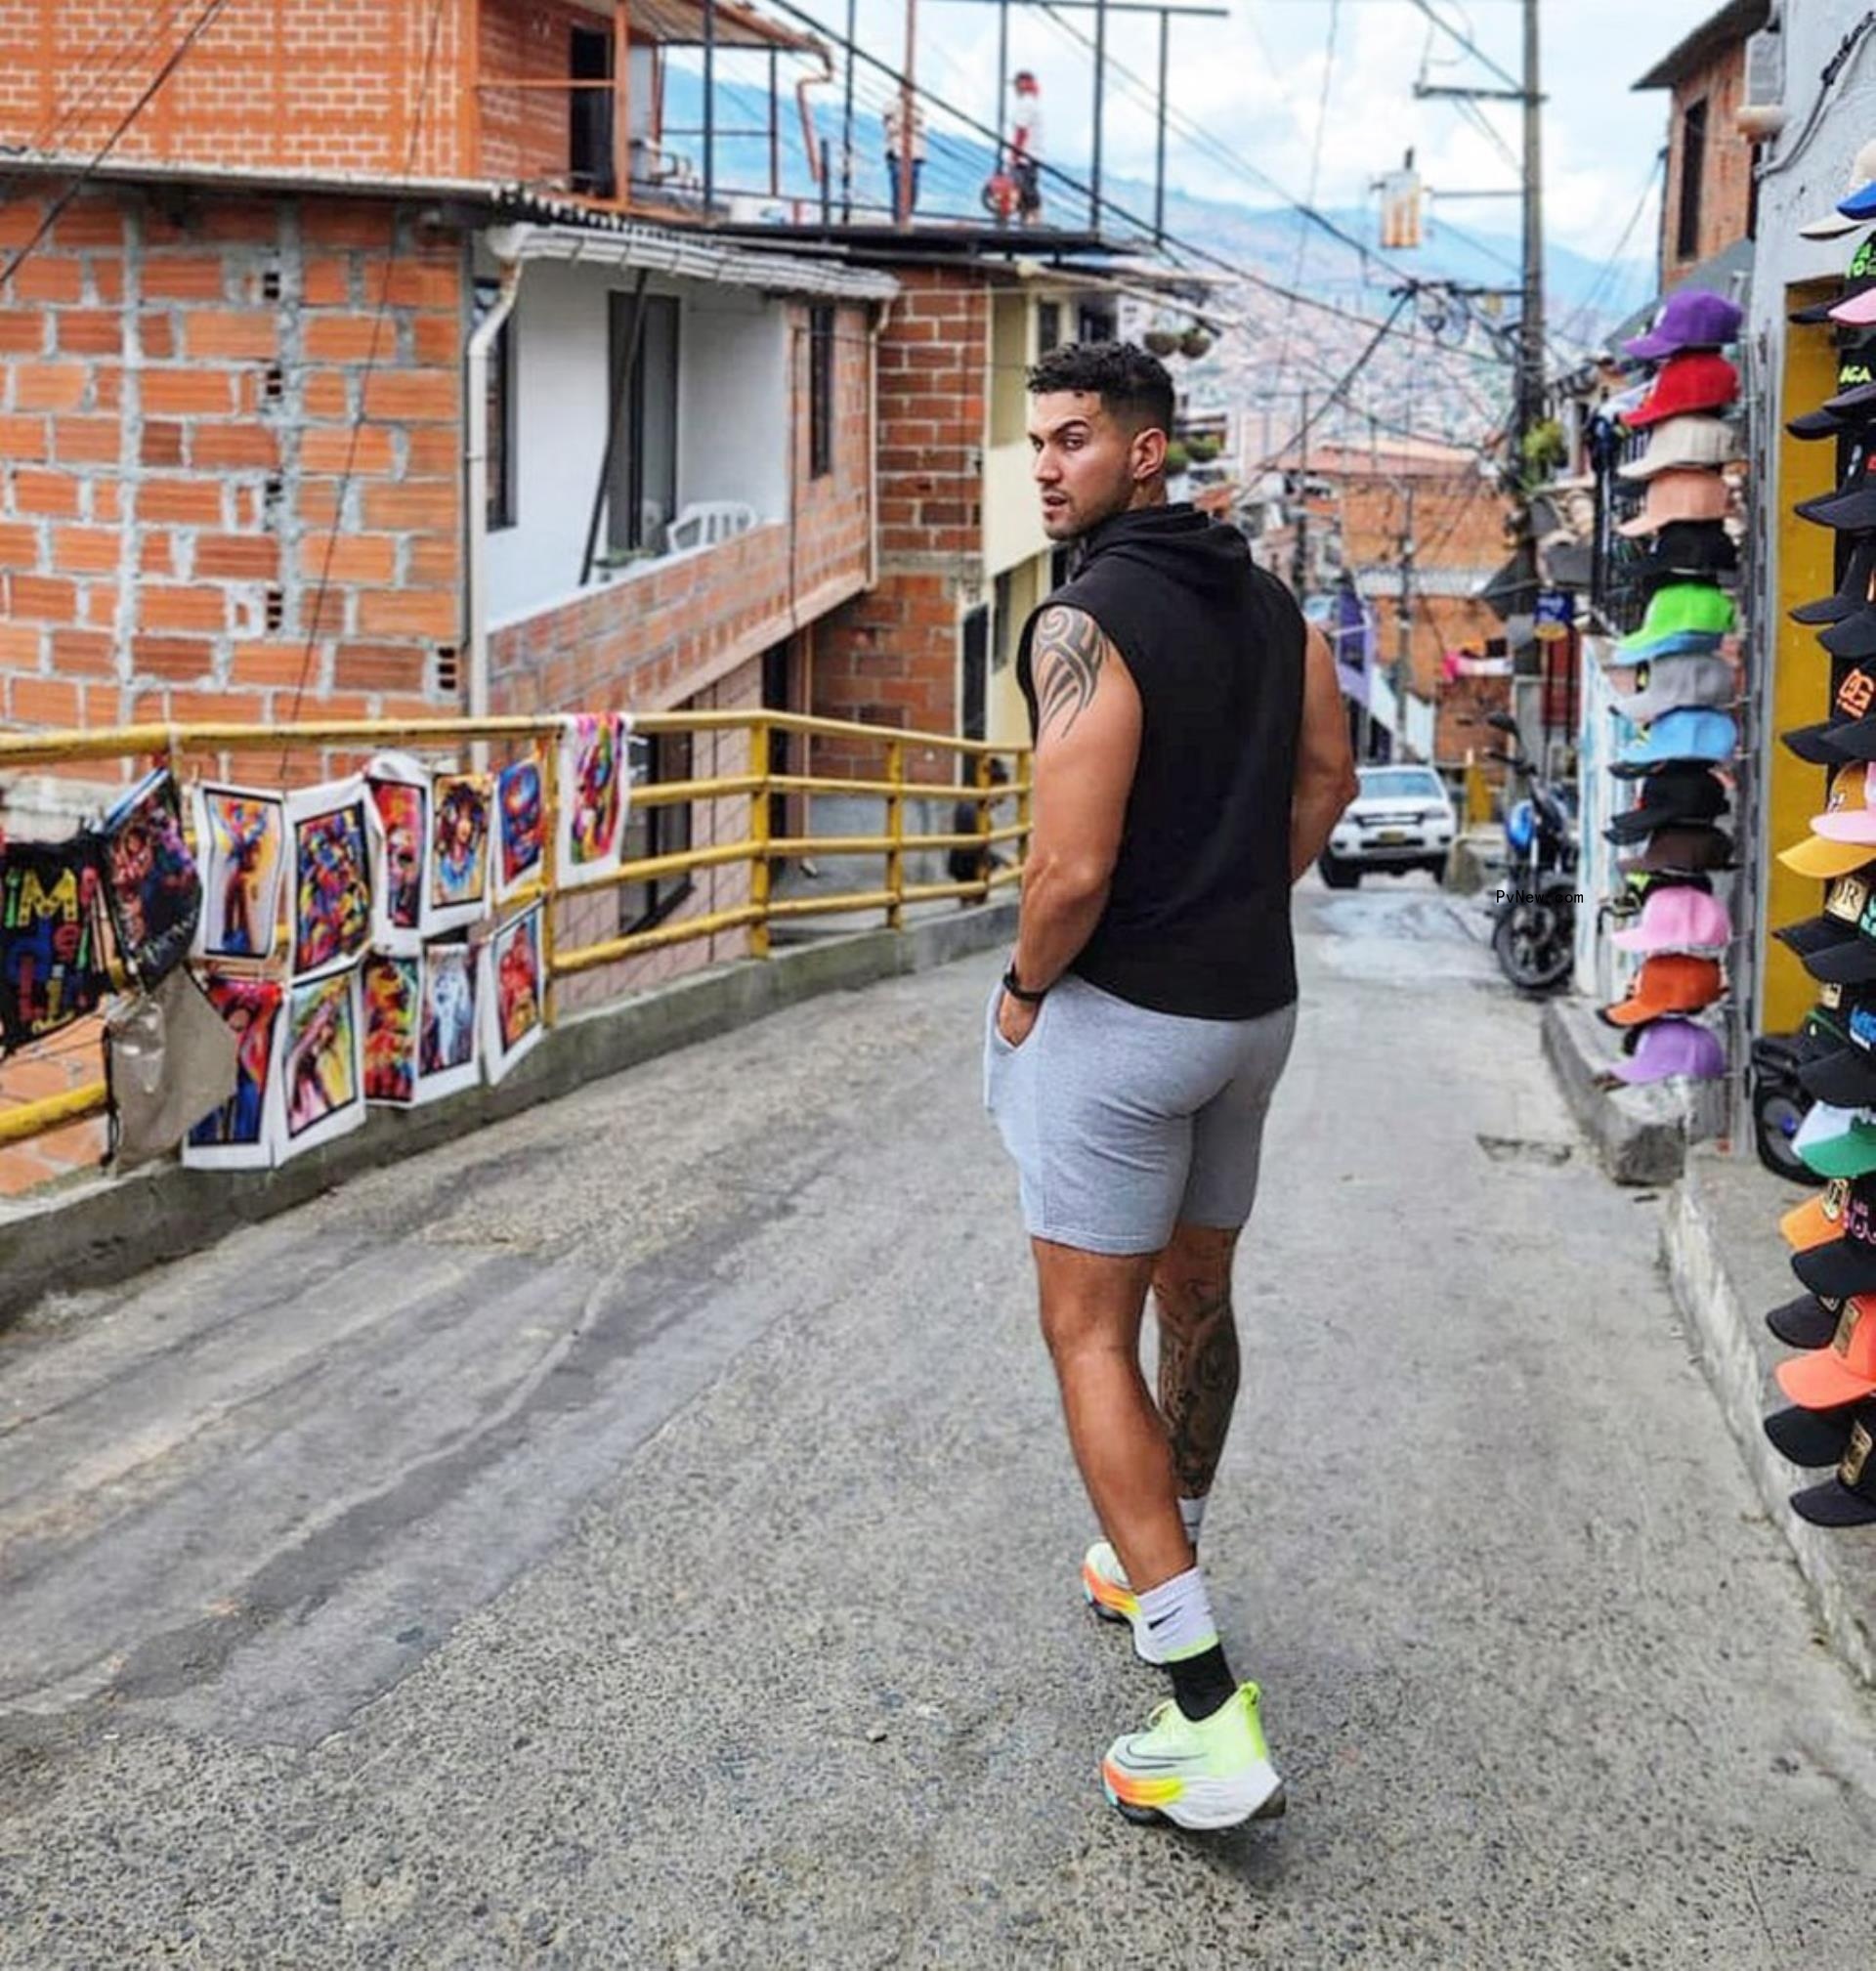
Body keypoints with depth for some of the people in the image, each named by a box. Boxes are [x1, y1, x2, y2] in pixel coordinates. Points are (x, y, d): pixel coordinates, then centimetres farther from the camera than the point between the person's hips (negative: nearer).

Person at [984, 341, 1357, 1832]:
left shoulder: (1086, 622, -19)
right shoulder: (1264, 599, 7)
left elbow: (1074, 868, -24)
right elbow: (1326, 780, 16)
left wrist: (1022, 990, -8)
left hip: (1122, 1016, -8)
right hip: (1257, 1001, 8)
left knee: (1093, 1335, -3)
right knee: (1196, 1293, 22)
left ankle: (1211, 1722, -9)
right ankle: (1160, 1568, 43)